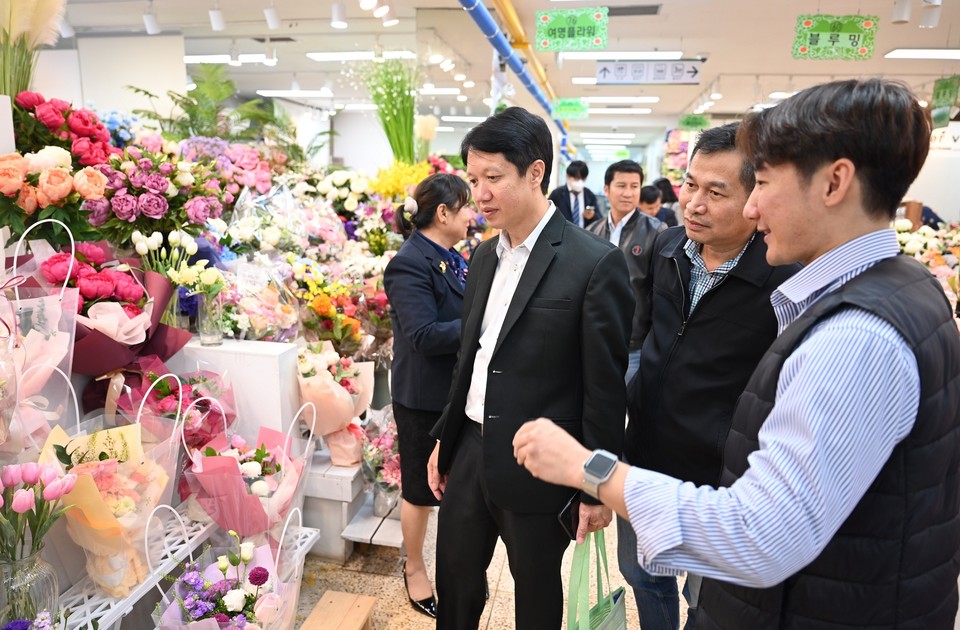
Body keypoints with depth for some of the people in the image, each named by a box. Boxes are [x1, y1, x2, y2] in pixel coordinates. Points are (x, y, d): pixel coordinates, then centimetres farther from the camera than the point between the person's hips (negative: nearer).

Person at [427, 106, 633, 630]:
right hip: (470, 452, 6)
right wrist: (445, 439, 14)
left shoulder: (595, 263, -16)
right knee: (454, 581, 22)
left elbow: (606, 387, -13)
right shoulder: (484, 256, 6)